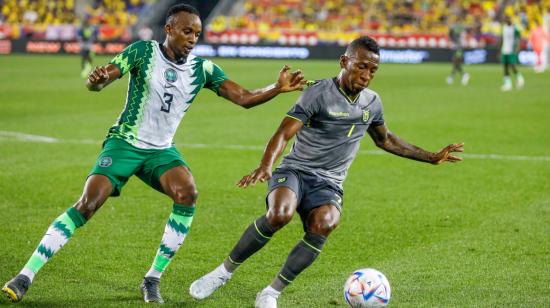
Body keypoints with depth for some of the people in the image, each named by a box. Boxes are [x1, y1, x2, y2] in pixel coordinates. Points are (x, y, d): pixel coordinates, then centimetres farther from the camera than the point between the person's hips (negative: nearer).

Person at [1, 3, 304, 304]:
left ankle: (152, 280, -13)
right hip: (124, 143, -3)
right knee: (87, 205, -20)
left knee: (187, 193, -26)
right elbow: (95, 83, -13)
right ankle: (25, 277, -13)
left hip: (161, 150, 3)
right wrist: (96, 79, -37)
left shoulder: (202, 68, -1)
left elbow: (244, 98, -5)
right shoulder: (143, 51, -9)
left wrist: (278, 88, -22)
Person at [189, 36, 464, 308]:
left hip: (328, 185, 4)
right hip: (295, 172, -4)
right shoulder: (320, 93, -9)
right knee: (280, 215, -36)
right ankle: (224, 272, -15)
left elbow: (385, 140, 31)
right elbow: (284, 133, -19)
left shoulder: (372, 103, 11)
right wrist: (265, 166, -38)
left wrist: (431, 158, 31)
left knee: (322, 225, -31)